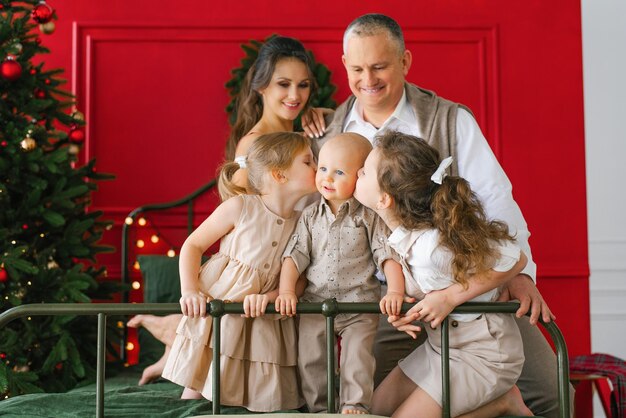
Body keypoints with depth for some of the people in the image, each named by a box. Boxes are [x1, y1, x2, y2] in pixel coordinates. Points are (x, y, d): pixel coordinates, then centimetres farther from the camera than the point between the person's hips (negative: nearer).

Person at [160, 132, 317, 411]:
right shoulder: (240, 207, -9)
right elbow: (192, 245, -2)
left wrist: (267, 297, -20)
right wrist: (189, 291, -15)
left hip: (263, 321, 4)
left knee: (266, 402, 4)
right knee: (196, 391, 1)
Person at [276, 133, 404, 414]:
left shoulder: (369, 216, -3)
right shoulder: (310, 216, 6)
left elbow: (388, 255, -7)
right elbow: (294, 256, 2)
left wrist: (395, 290, -20)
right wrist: (286, 291, -10)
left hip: (359, 305, -3)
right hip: (315, 302, 3)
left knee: (357, 356, -11)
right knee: (310, 359, 6)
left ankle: (354, 405, 0)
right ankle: (319, 407, 19)